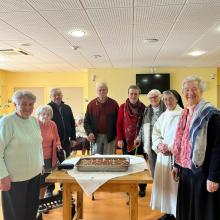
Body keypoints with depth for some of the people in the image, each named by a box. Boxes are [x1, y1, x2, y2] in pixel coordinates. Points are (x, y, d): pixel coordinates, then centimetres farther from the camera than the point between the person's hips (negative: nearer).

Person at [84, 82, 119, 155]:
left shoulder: (113, 104, 0)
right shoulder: (91, 104, 3)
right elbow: (86, 121, 5)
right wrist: (89, 132, -11)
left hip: (110, 137, -1)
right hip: (96, 137, 1)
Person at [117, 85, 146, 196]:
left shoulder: (143, 107, 1)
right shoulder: (123, 107, 1)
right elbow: (119, 124, 2)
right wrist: (120, 139, -5)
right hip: (127, 140, 0)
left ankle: (142, 187, 18)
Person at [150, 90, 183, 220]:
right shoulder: (163, 116, 14)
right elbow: (155, 133, 12)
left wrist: (170, 148, -15)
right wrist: (159, 145, -6)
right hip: (163, 154, 6)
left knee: (175, 183, -3)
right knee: (164, 183, 10)